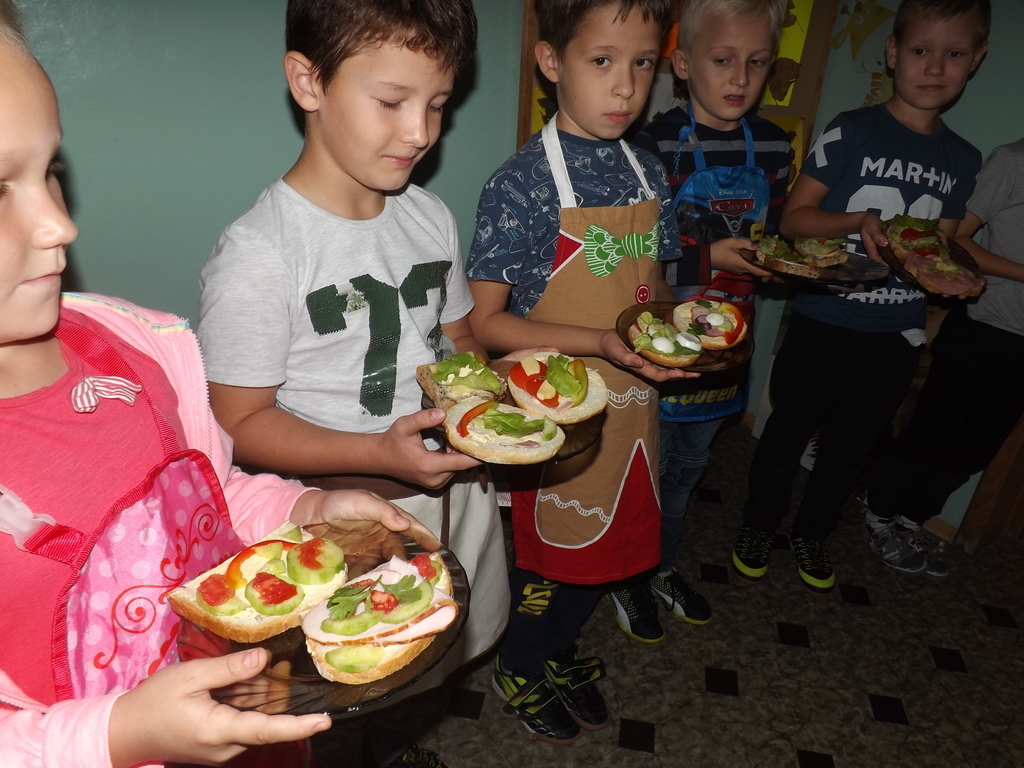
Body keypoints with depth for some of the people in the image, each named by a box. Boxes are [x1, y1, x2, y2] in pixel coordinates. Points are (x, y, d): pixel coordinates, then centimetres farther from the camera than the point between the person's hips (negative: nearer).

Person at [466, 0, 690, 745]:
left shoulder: (649, 173, 2)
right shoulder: (521, 183, -17)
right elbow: (484, 322, -18)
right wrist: (600, 342, -27)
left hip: (631, 402, 6)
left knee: (611, 541, 21)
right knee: (552, 547, 13)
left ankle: (558, 647, 50)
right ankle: (519, 668, 43)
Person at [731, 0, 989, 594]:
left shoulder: (964, 160, 7)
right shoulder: (852, 131, -7)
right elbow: (794, 217, -8)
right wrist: (859, 221, -25)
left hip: (897, 337, 5)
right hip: (823, 324, -4)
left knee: (853, 445, 18)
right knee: (789, 432, 10)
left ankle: (814, 532, 40)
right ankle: (760, 524, 33)